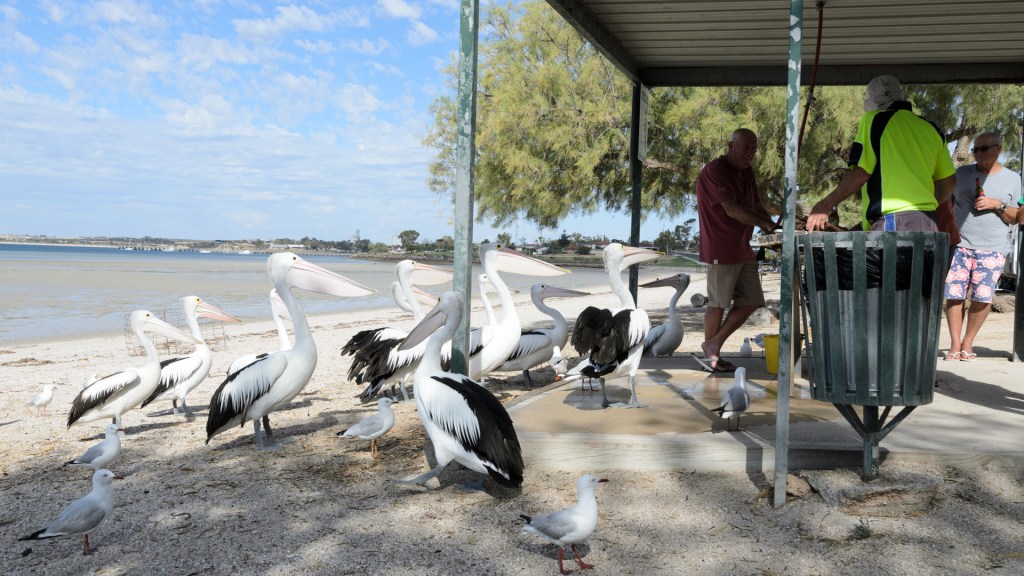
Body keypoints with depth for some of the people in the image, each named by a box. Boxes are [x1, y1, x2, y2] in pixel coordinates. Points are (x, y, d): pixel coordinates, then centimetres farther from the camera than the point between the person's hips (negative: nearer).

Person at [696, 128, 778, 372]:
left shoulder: (747, 172, 15)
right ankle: (710, 355, 14)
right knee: (718, 304, 0)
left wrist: (774, 227, -1)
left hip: (743, 249, 9)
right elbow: (731, 209, -23)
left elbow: (756, 206, 18)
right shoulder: (713, 171, -14)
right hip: (721, 250, -9)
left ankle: (714, 343, 17)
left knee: (751, 302, 7)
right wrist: (767, 225, -25)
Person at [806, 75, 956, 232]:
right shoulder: (931, 128, 20)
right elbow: (949, 180, 20)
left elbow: (860, 173, -8)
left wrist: (825, 205, -1)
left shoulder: (873, 120, 2)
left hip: (892, 221, -7)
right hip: (928, 223, 7)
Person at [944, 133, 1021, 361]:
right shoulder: (961, 173, 12)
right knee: (954, 295, -6)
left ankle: (968, 343, 7)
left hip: (992, 248, -1)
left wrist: (997, 205, -9)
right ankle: (955, 344, 3)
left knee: (983, 297, -9)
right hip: (959, 245, 1)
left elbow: (1015, 218, 8)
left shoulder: (1012, 178, 9)